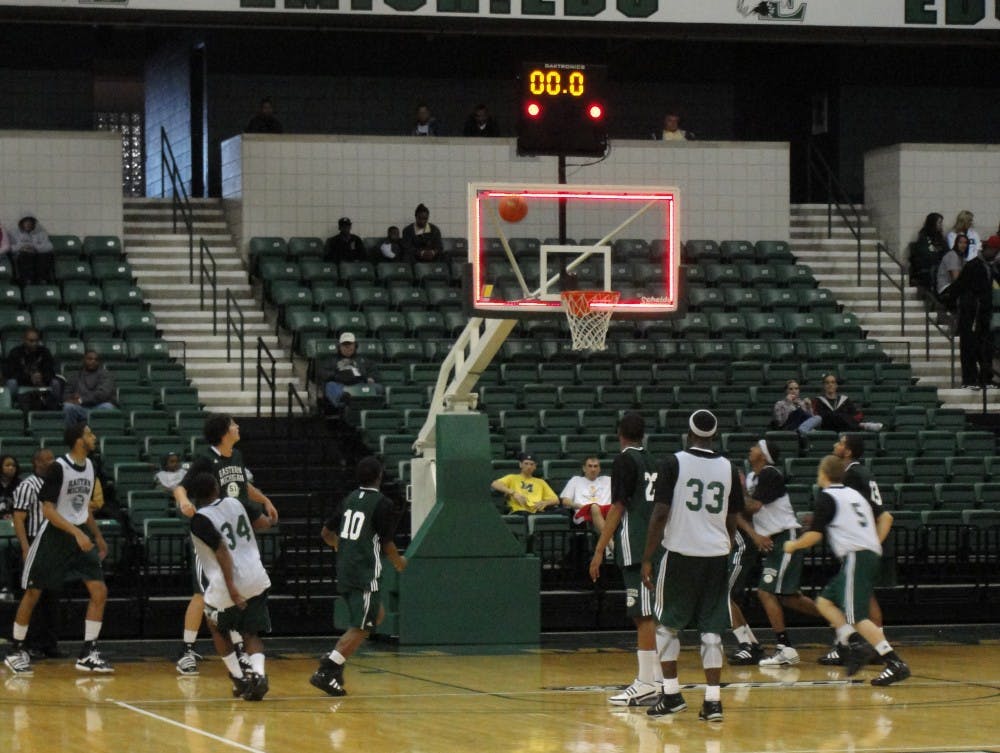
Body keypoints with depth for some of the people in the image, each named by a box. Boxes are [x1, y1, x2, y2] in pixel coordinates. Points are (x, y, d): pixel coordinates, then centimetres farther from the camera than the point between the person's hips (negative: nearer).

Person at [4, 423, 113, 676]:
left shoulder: (89, 465, 5)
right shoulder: (58, 468, -17)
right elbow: (48, 510, -20)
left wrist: (97, 536, 22)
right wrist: (76, 533, -27)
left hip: (81, 535, 6)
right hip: (54, 535, -6)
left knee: (99, 591, -6)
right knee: (33, 593, 3)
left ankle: (87, 654, -1)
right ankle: (15, 652, 17)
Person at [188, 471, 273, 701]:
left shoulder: (200, 520, -9)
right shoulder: (234, 503, 9)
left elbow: (222, 550, -18)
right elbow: (264, 522, 16)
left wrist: (231, 587, -20)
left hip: (226, 586, -4)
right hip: (257, 580, 5)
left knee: (217, 627, 23)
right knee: (251, 634, 13)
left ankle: (239, 678, 17)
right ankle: (258, 674, -14)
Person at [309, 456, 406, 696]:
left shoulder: (349, 499, 11)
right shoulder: (383, 504, -9)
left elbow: (326, 533, 17)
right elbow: (387, 544, -7)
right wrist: (398, 562, 13)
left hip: (344, 570, 8)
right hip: (365, 574, -8)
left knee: (377, 614, 23)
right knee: (360, 628, -6)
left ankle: (334, 659, 12)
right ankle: (326, 672, -17)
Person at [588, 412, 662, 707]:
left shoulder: (624, 460, -6)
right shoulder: (652, 462, 16)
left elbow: (618, 507, -11)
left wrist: (599, 550, -11)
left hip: (635, 547, -8)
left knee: (643, 616, -9)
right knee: (650, 616, 12)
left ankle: (646, 684, -11)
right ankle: (657, 679, 13)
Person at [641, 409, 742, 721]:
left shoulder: (673, 463, -6)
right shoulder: (728, 468, 6)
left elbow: (660, 514, -10)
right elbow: (732, 520, 13)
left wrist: (646, 559, -5)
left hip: (680, 554, -3)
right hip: (716, 555, 3)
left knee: (668, 624, 13)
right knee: (711, 630, 5)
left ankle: (671, 694, 10)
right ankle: (713, 700, -1)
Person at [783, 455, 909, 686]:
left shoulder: (826, 498, -2)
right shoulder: (854, 494, 22)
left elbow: (814, 536, -6)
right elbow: (886, 517, 23)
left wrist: (793, 545, 12)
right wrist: (875, 543, 23)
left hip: (855, 558, -9)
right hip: (872, 554, 9)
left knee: (856, 616, -14)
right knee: (825, 601, 15)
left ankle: (895, 663, -24)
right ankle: (853, 645, -1)